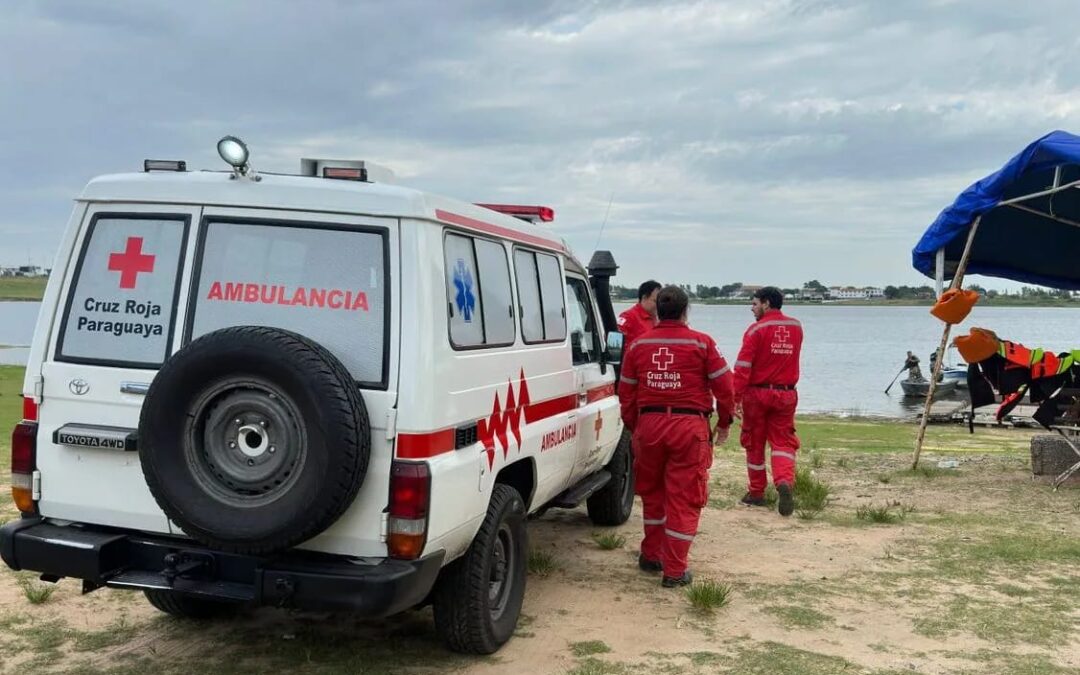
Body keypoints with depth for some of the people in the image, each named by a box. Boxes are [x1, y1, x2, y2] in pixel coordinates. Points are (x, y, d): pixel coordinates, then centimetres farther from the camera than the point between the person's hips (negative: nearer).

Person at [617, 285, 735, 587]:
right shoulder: (702, 343, -4)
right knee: (684, 498, 4)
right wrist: (724, 423, 12)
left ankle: (651, 555, 33)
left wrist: (633, 428, 21)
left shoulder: (639, 345, 5)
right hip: (690, 426, -3)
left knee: (652, 493, 21)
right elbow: (724, 387, -2)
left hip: (649, 424, 4)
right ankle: (674, 571, 7)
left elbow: (626, 393, 9)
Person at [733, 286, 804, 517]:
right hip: (786, 394, 3)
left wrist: (736, 397, -17)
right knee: (783, 442, 7)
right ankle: (785, 481, -20)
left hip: (757, 393, -3)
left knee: (755, 444, 11)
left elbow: (743, 366, -17)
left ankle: (757, 493, 19)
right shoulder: (796, 327, 5)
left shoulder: (757, 329, -12)